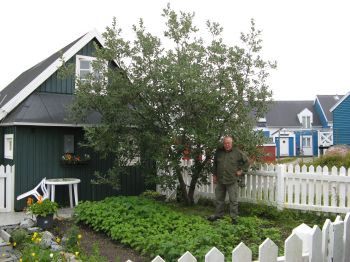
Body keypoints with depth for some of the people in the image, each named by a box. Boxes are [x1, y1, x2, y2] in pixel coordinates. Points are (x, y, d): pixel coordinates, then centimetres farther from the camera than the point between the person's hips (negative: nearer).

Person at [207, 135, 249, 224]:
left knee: (233, 200, 0)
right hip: (220, 180, 4)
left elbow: (246, 162, 6)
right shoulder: (219, 152, 7)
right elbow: (215, 164, 18)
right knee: (219, 199, 14)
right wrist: (214, 175, 15)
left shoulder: (237, 152, -4)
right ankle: (218, 215, 29)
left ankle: (234, 217, 10)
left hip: (232, 181, -4)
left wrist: (241, 170, -1)